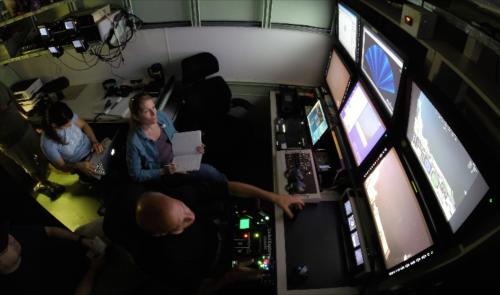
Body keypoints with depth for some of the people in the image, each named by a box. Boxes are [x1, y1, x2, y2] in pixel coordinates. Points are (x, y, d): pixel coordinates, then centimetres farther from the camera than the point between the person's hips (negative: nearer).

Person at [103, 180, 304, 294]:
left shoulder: (180, 195, -32)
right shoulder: (160, 259, -39)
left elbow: (228, 188, -22)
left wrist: (274, 197, -25)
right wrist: (230, 277, -27)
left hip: (219, 236, 4)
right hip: (212, 275, -4)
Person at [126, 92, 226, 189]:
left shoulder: (161, 116, -10)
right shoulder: (134, 141, -24)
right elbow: (136, 175, -12)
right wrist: (163, 171, -23)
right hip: (161, 176, -6)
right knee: (208, 171, -20)